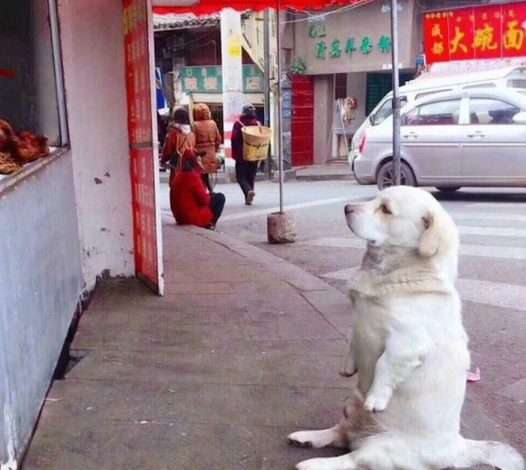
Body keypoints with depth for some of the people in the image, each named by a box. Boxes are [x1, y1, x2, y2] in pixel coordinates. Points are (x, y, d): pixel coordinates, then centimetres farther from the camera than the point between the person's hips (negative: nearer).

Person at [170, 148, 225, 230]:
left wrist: (207, 194, 6)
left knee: (212, 195, 25)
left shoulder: (179, 175, 7)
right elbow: (204, 200, -15)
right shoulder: (192, 176, -20)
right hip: (193, 216, -9)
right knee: (220, 197, 3)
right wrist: (209, 195, 4)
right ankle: (210, 223, 3)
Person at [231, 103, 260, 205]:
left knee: (241, 177, 3)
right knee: (251, 177, 12)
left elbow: (234, 140, -13)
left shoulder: (238, 124, -11)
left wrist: (234, 154, -3)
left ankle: (248, 191, -23)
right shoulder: (257, 124, 1)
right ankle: (248, 199, 13)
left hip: (242, 155, -4)